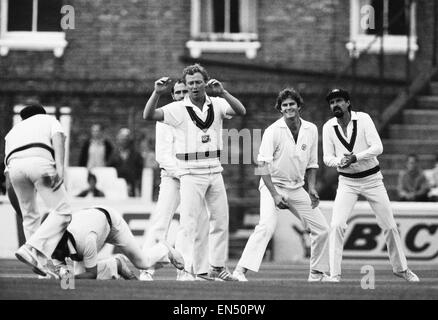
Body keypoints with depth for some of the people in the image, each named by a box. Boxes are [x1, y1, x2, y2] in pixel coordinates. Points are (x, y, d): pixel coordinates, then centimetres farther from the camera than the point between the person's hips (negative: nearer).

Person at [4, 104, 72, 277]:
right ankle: (32, 249, -19)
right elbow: (58, 138, 6)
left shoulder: (13, 131, 41)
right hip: (40, 161, -4)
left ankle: (39, 263, 14)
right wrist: (60, 167, -9)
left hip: (14, 165, 4)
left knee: (29, 216, 20)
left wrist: (19, 210, 33)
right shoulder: (49, 120, 31)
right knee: (62, 212, -3)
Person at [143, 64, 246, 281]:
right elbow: (148, 116, -16)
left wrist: (222, 92, -26)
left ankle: (217, 267, 22)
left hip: (214, 171, 4)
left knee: (220, 220, 11)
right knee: (190, 223, -8)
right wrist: (157, 93, -31)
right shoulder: (178, 109, -6)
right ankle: (188, 269, -9)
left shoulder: (217, 105, 3)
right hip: (191, 173, -4)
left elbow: (241, 111, -12)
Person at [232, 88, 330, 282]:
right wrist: (275, 194, -25)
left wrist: (312, 188, 1)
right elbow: (262, 165, -18)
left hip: (297, 189, 6)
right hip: (273, 185, -6)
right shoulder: (273, 131, -14)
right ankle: (241, 270, -31)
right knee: (266, 226, -27)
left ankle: (317, 273, 22)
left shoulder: (311, 130, 3)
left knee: (322, 229, 5)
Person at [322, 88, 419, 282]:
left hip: (372, 179, -1)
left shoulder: (363, 119, -10)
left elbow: (378, 148, -17)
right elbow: (327, 158, -3)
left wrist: (355, 157, -30)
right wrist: (340, 161, -26)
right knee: (337, 225, -17)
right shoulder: (328, 127, -3)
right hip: (347, 182, 1)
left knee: (389, 225, 6)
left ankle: (400, 268, 25)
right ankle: (334, 274, -11)